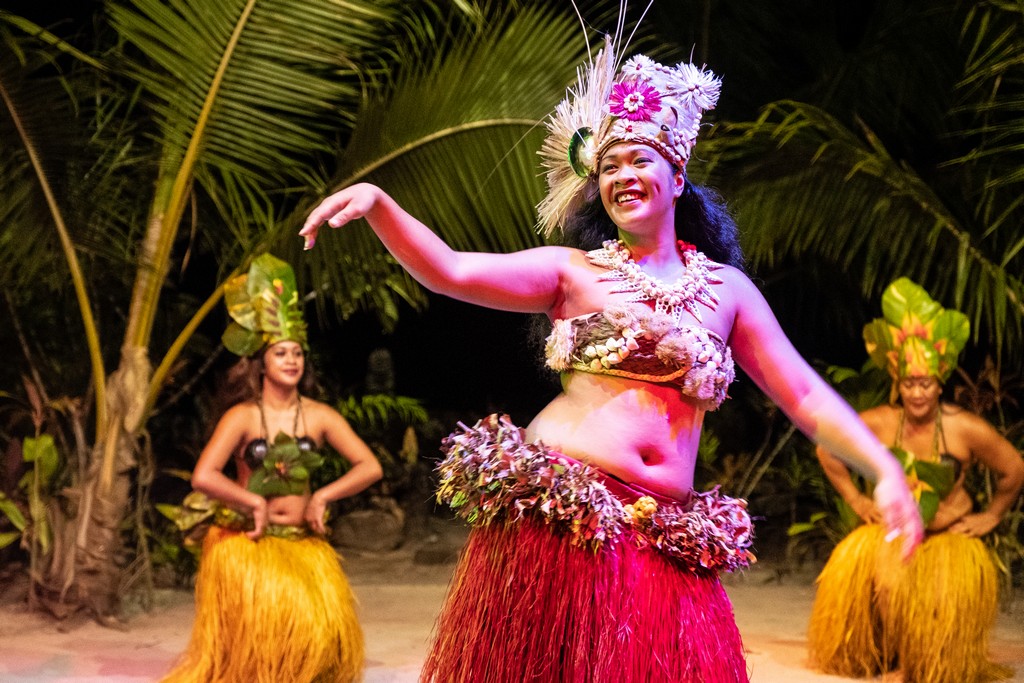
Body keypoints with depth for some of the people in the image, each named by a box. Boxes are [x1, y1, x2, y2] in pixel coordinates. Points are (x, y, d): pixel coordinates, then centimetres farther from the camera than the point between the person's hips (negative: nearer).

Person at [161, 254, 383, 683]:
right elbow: (203, 476, -16)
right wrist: (257, 504, -12)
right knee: (259, 628, -20)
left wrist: (320, 498, -8)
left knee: (322, 626, -16)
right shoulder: (242, 417, -5)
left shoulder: (318, 416, 3)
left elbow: (370, 467, 0)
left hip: (302, 543, 3)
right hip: (245, 541, -3)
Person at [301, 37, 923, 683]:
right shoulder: (572, 272, 6)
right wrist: (377, 203, -21)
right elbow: (450, 271, -6)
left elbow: (806, 395, 11)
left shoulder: (726, 289, 13)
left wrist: (885, 470, -3)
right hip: (555, 521, -2)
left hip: (663, 540, 3)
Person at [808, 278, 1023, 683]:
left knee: (949, 590, -29)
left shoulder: (967, 430, -15)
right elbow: (827, 452, 8)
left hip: (950, 535, -1)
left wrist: (991, 516, 6)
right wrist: (855, 499, 7)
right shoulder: (878, 423, -10)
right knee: (853, 571, -26)